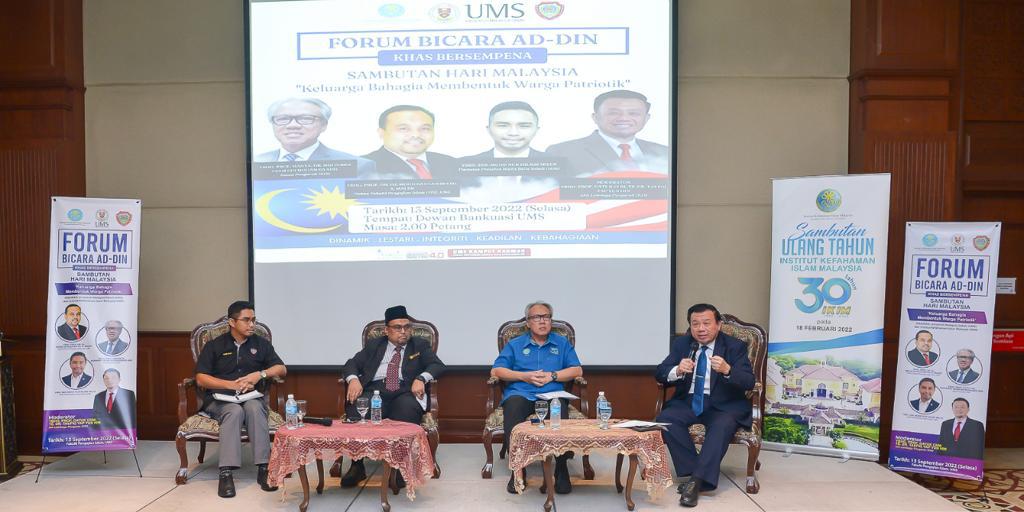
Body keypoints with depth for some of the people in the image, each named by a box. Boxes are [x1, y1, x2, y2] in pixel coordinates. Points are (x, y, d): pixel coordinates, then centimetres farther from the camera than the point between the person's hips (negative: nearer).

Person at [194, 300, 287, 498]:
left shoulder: (261, 343, 11)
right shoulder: (214, 345, 6)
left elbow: (281, 369, 6)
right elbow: (201, 379, -3)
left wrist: (260, 374, -13)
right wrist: (233, 385, -15)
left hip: (253, 398, 1)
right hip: (221, 399, -1)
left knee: (254, 408, -35)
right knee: (235, 411, -36)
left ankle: (263, 468, -36)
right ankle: (226, 473, -39)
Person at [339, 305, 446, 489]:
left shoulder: (420, 345, 19)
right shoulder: (374, 345, 23)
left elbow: (438, 365, 6)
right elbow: (351, 364, 15)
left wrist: (421, 378, -15)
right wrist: (353, 379, -9)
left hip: (405, 392, -1)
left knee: (407, 408, -37)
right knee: (354, 407, -31)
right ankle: (357, 466, -23)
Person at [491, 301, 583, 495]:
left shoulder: (562, 343, 22)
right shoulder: (515, 344, 20)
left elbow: (577, 370, 12)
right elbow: (496, 371, 10)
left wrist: (552, 375, -3)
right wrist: (524, 376, -4)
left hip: (552, 393, 0)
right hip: (520, 393, 0)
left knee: (560, 407, -37)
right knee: (513, 407, -37)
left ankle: (562, 468, -26)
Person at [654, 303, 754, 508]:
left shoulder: (735, 346, -4)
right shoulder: (680, 343, 4)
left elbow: (749, 383, -14)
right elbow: (660, 374, -2)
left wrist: (727, 370, -35)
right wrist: (678, 370, -25)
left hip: (723, 405, -2)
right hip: (688, 402, 3)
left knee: (722, 426, -35)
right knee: (665, 418, -26)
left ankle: (696, 480, -30)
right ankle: (696, 473, -17)